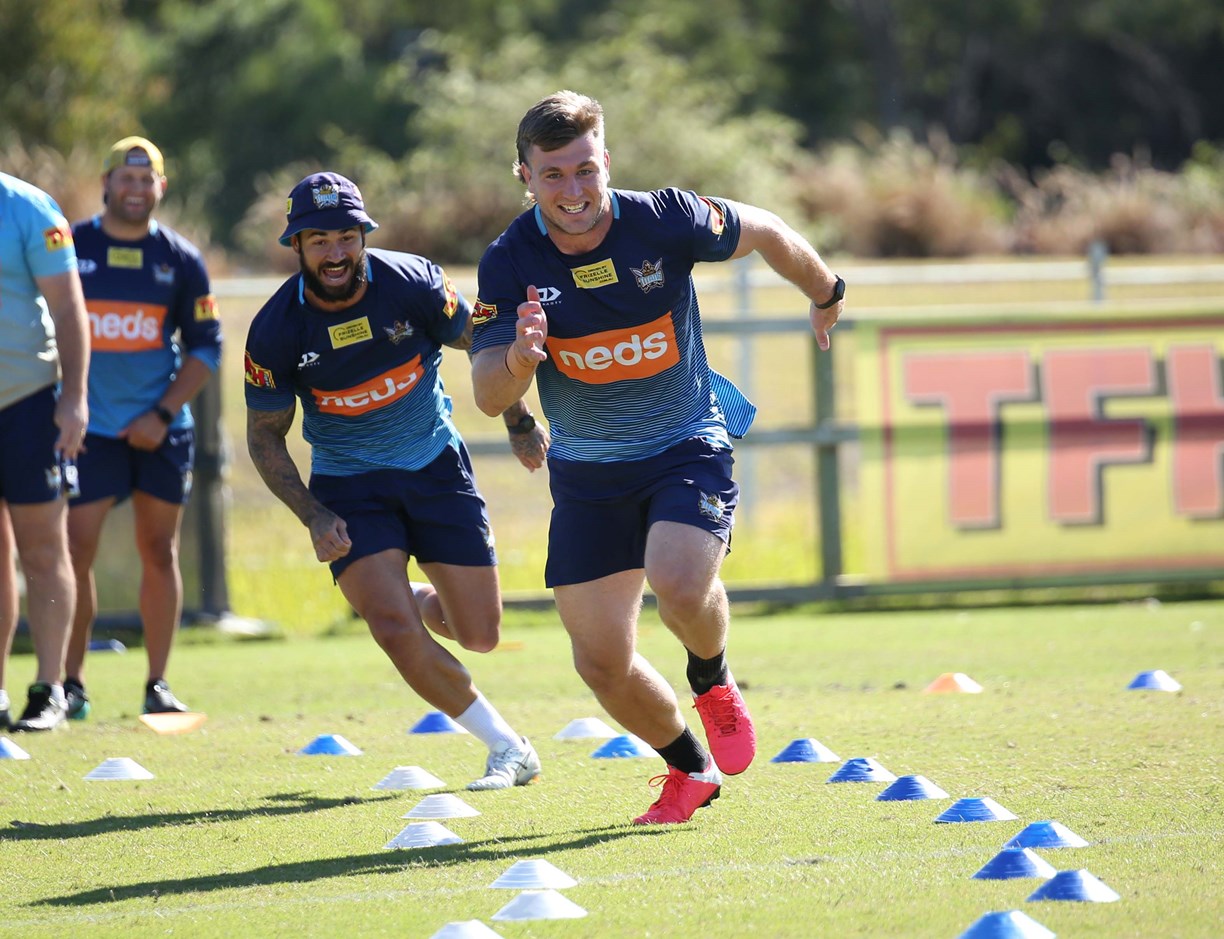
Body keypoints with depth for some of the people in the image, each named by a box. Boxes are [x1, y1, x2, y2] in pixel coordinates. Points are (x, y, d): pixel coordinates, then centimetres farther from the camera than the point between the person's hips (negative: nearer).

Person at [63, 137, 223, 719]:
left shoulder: (180, 260, 3)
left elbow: (205, 347, 5)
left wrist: (163, 414, -5)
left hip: (161, 430, 2)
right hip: (90, 428, -1)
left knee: (159, 550, 5)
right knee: (76, 549, -8)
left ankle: (157, 683, 12)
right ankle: (71, 683, 1)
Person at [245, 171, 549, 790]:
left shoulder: (413, 285, -16)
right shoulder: (275, 331, -16)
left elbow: (480, 344, 3)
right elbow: (265, 437, -4)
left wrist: (520, 426, 12)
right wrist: (314, 518, -14)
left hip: (435, 467, 1)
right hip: (349, 487, -1)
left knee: (479, 635, -1)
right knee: (394, 630, -19)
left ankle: (419, 598, 37)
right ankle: (507, 747, -2)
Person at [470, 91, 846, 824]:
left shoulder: (663, 221, -17)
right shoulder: (511, 264, -14)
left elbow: (764, 232, 3)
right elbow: (489, 397, -18)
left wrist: (826, 295, 20)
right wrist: (519, 359, -41)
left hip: (688, 447, -2)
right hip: (588, 474, 2)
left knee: (678, 580, -31)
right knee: (602, 662, 0)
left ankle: (713, 680, 5)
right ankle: (693, 769, 28)